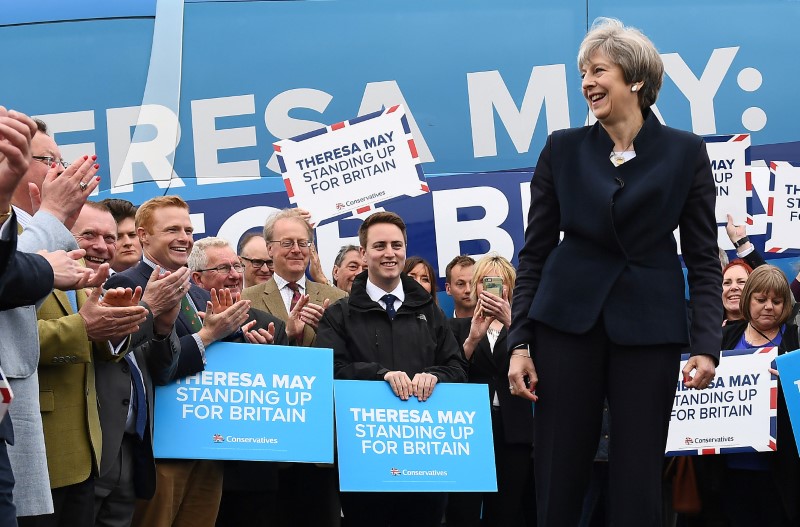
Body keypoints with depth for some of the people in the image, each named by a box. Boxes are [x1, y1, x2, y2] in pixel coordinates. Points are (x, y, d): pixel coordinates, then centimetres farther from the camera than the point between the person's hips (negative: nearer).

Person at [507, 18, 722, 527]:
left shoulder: (686, 152, 3)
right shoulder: (563, 149, 6)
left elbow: (704, 258, 3)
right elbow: (535, 251, 7)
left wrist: (707, 344, -8)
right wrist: (519, 342, -1)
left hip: (648, 326, -1)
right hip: (568, 320, 1)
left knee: (638, 482, 0)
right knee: (559, 478, 2)